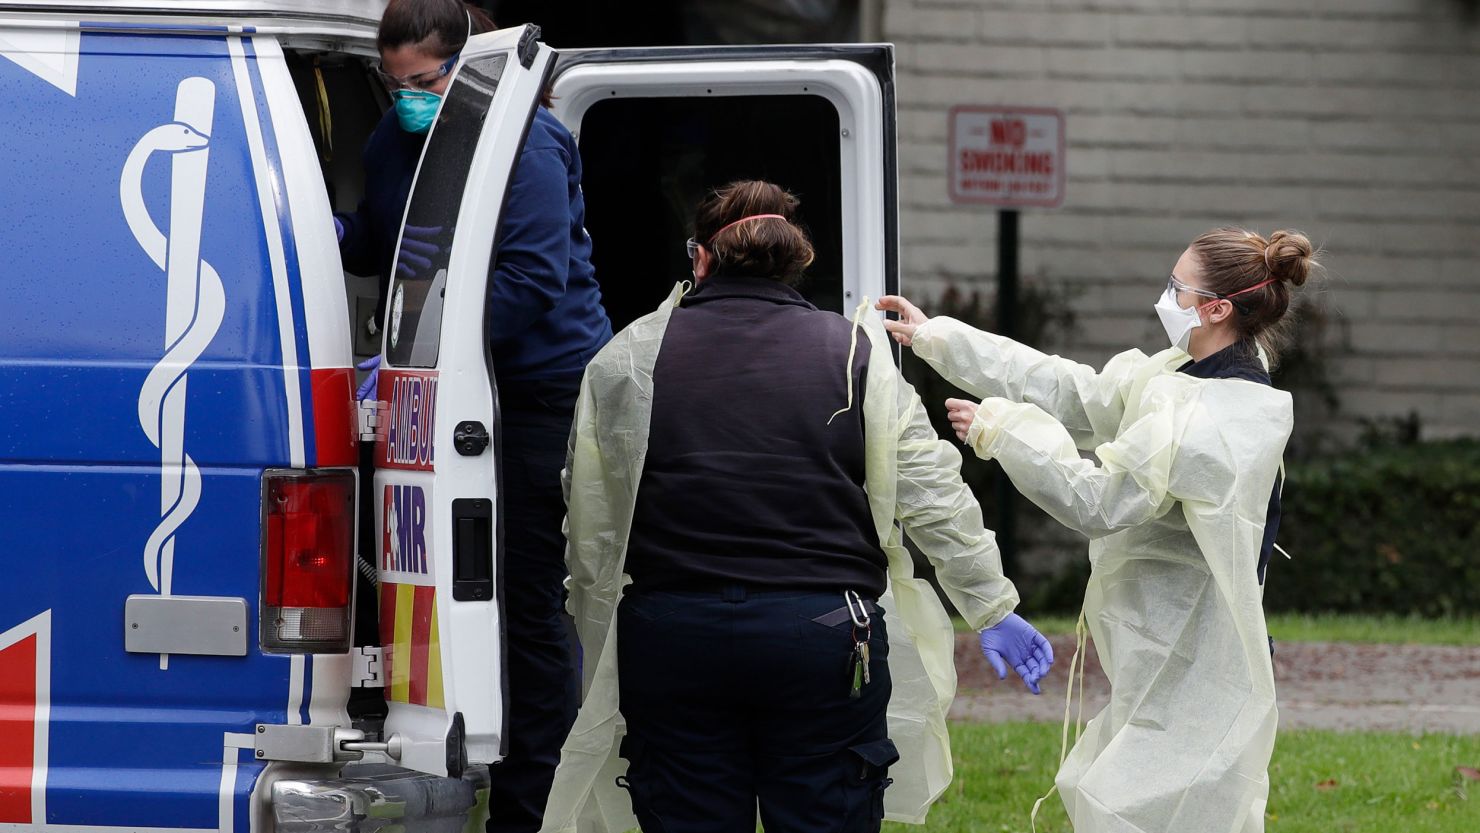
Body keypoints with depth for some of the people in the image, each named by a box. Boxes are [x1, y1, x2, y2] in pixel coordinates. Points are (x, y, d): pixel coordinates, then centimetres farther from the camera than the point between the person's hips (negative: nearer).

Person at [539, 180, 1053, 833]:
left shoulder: (625, 360, 7)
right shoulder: (856, 354, 5)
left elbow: (590, 528, 11)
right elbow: (933, 496, 4)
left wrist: (598, 650, 22)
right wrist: (993, 607, 13)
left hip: (670, 635, 1)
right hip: (826, 634, -1)